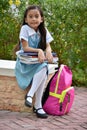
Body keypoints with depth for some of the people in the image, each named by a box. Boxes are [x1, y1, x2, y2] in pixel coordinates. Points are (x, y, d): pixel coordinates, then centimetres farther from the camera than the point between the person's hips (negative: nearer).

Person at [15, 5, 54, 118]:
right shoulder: (25, 28, -9)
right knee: (42, 68, -30)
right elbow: (25, 48, -14)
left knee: (44, 68, -28)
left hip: (38, 61, 4)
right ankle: (37, 105, -28)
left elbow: (48, 46, 0)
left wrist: (48, 51, -23)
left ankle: (30, 95, -22)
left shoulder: (43, 30, 4)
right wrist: (39, 50, -26)